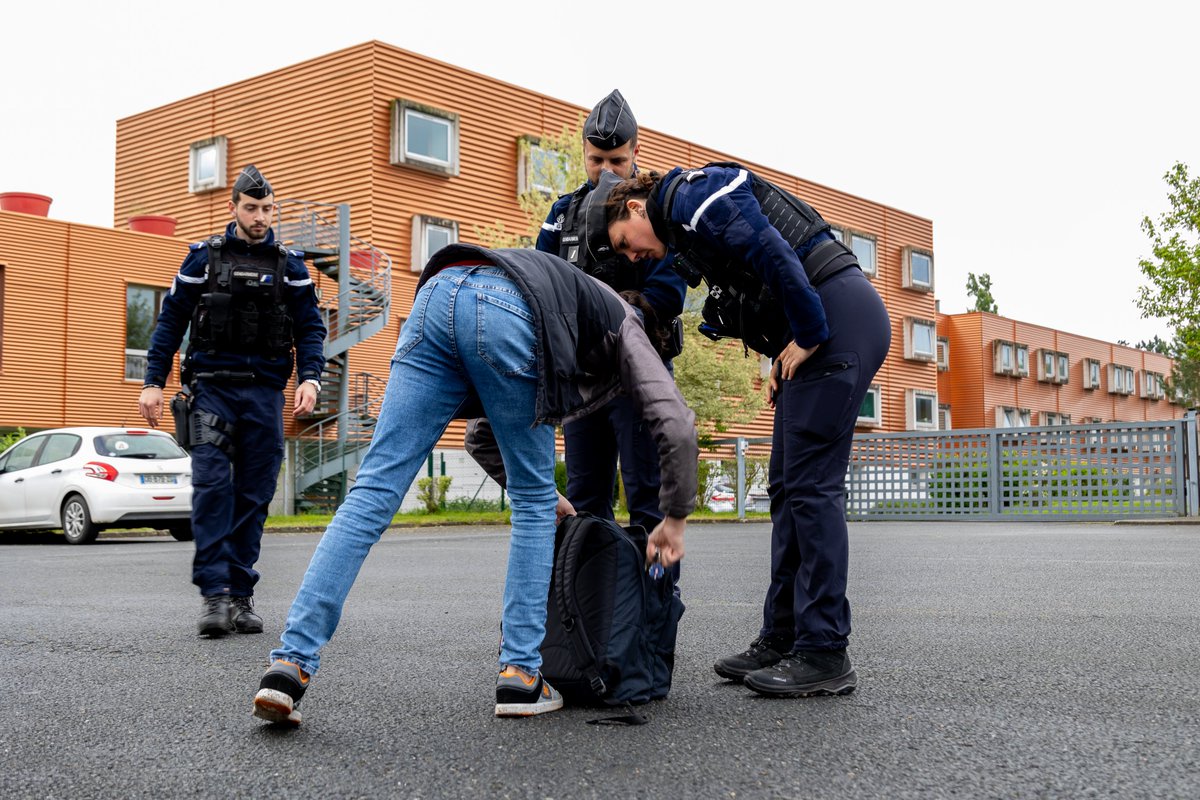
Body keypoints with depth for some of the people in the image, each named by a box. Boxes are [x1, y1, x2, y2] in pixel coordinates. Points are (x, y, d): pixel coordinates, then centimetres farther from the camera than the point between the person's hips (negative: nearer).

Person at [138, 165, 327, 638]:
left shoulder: (289, 265, 10)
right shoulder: (203, 257, 8)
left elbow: (310, 328, 6)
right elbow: (171, 320, 8)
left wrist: (309, 378, -11)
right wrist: (153, 382, 1)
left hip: (264, 393, 1)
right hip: (212, 388, -1)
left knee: (253, 495, 1)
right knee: (212, 484, -14)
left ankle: (241, 595, 8)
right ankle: (214, 591, -14)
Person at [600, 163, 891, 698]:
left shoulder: (691, 197, -6)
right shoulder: (689, 232, 24)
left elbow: (773, 252, -19)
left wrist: (807, 335, -14)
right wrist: (781, 358, 11)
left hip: (839, 318, -10)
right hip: (825, 327, 10)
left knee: (810, 484, -11)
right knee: (787, 486, 9)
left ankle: (825, 655, -7)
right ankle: (782, 639, 13)